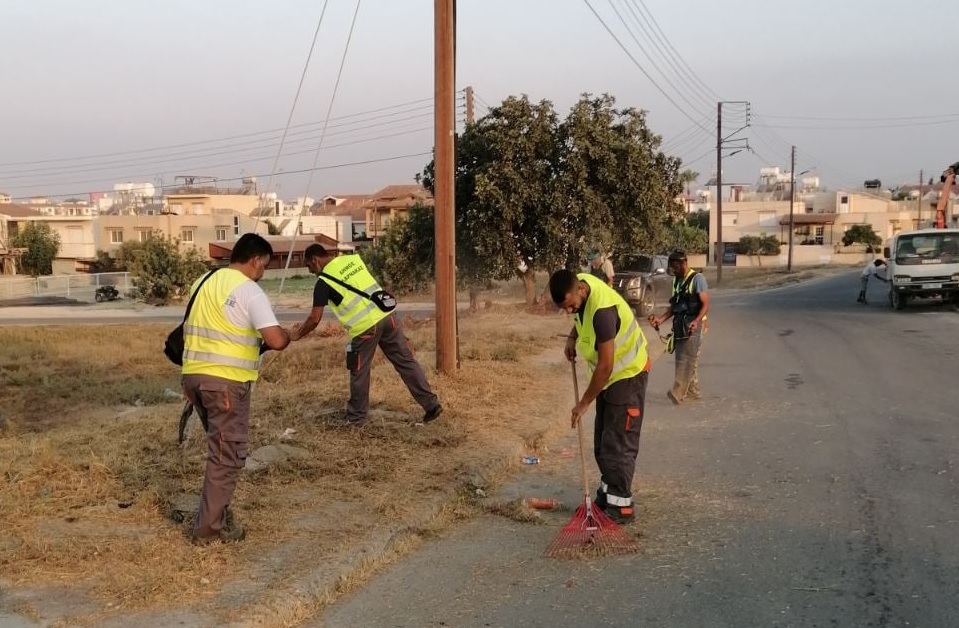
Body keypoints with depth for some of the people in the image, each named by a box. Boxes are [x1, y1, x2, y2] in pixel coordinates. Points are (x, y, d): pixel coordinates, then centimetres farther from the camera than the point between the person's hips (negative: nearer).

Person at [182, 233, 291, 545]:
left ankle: (217, 513, 28)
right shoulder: (250, 291, -11)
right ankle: (209, 528, 4)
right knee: (228, 455, 1)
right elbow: (276, 340, -21)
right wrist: (285, 335, 3)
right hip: (226, 381, -8)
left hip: (194, 375, 8)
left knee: (220, 449, 21)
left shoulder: (203, 282, 14)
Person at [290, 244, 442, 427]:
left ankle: (356, 417, 23)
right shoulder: (352, 259, 12)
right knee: (406, 362, 11)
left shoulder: (323, 282, -3)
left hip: (365, 327, -6)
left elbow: (315, 319, 0)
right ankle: (431, 404, 13)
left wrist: (298, 333, 17)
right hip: (387, 315, 6)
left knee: (359, 373, 11)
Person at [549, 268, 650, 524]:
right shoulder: (579, 283, -10)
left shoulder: (602, 310, -36)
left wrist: (584, 402, -22)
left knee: (618, 443, -7)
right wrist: (572, 337, -1)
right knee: (602, 441, 15)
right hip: (610, 374, 9)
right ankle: (608, 493, 27)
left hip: (628, 374, -9)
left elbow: (605, 366, -31)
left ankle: (620, 506, 0)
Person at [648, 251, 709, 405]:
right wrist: (661, 319, 6)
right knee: (683, 359, 10)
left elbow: (705, 304, -14)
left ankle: (677, 393, -13)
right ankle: (693, 392, 19)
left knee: (687, 359, -10)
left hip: (693, 325, -8)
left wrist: (696, 321, -29)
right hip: (679, 324, 8)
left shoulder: (697, 278, -9)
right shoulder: (677, 280, 14)